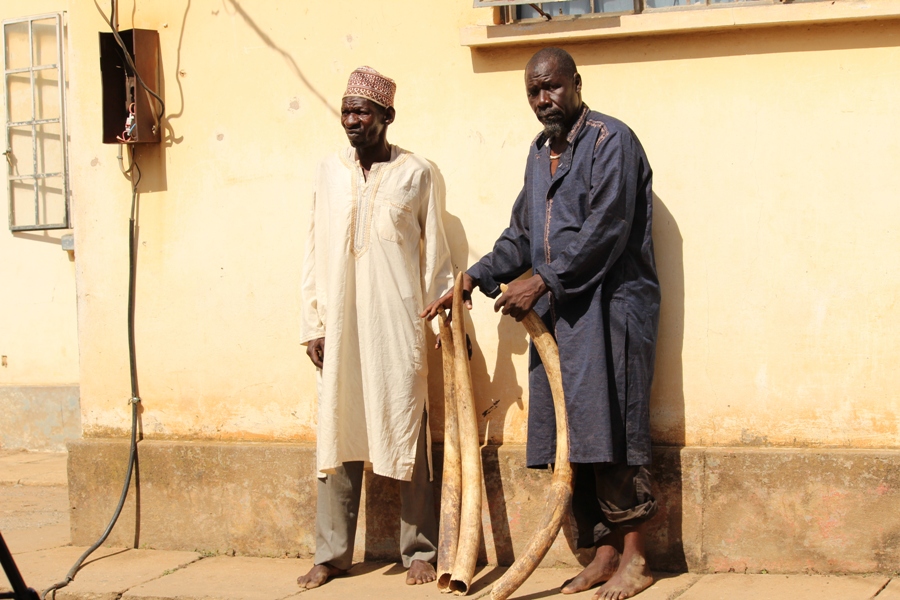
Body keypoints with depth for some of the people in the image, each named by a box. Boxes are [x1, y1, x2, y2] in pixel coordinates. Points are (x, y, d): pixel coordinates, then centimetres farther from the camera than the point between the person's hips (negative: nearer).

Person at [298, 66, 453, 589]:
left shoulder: (417, 174, 1)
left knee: (407, 434, 1)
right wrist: (313, 324, 7)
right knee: (338, 434, 6)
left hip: (398, 325, -3)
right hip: (341, 325, 3)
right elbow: (315, 255, 11)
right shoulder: (330, 173, 10)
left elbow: (436, 257, 3)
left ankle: (420, 551, 11)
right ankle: (332, 553, 15)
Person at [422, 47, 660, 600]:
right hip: (558, 312, 8)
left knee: (605, 429, -10)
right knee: (571, 435, 5)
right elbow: (521, 234, 24)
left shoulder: (610, 140, -6)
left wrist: (543, 281, -16)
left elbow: (606, 228, -16)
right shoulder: (540, 152, 20)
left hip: (607, 310, -8)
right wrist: (474, 280, 12)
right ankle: (605, 553, 12)